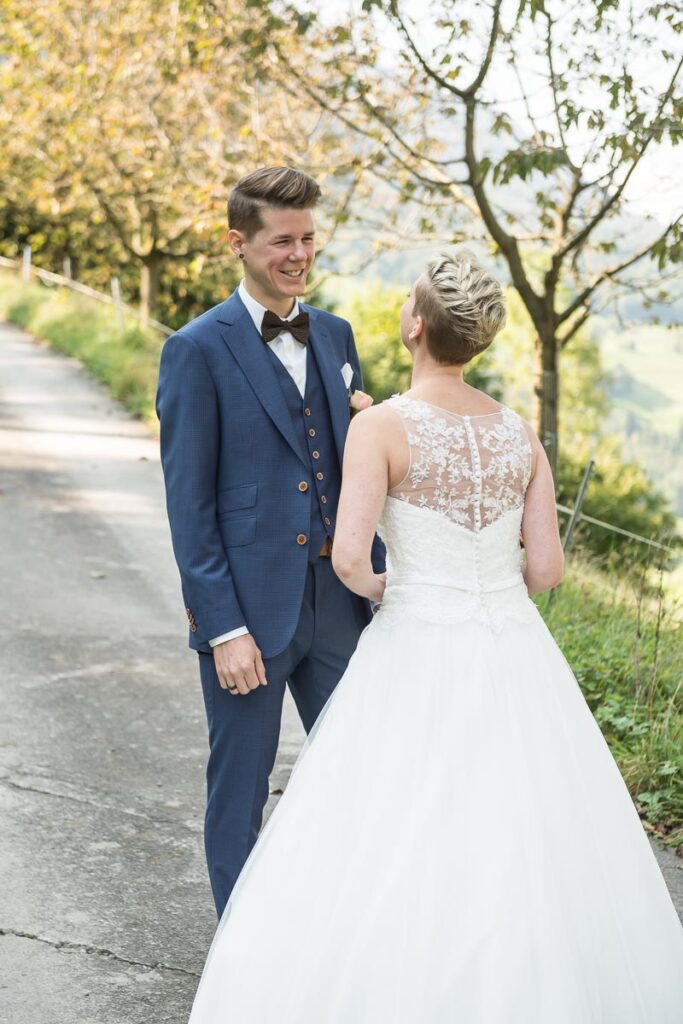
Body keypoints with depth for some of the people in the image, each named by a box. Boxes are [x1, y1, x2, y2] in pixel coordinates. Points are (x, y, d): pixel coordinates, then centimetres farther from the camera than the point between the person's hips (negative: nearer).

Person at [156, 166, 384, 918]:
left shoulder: (335, 336, 9)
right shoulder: (197, 350, -8)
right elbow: (188, 502, -10)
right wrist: (223, 627, -15)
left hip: (338, 607, 6)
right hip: (248, 609, -5)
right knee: (240, 787, 8)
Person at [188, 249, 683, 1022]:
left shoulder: (380, 425, -13)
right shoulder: (519, 433, 2)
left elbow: (348, 558, -22)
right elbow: (547, 568, 1)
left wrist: (379, 589, 1)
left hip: (418, 664, -5)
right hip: (515, 660, 5)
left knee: (387, 864, 5)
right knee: (531, 855, 18)